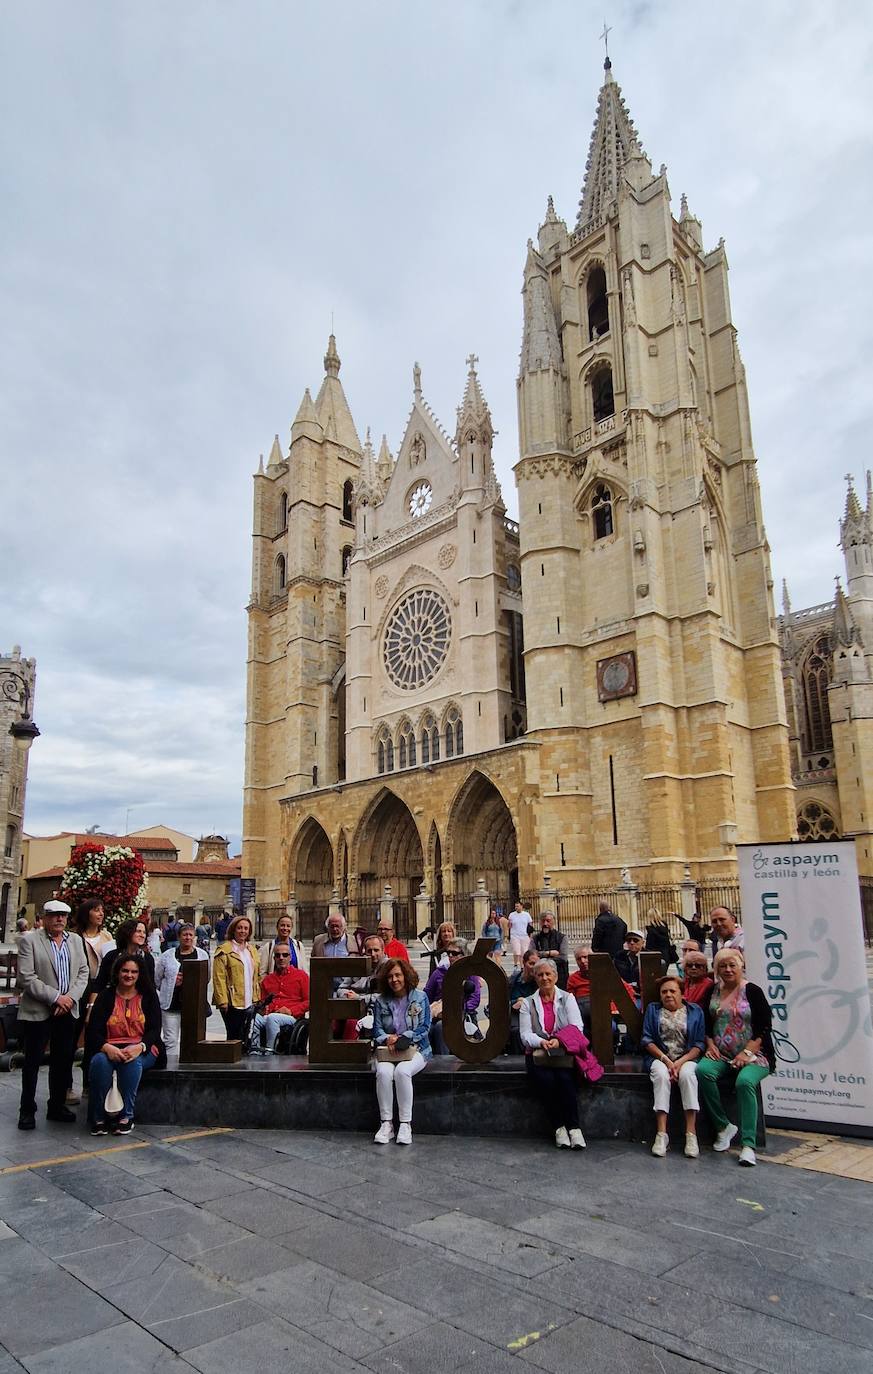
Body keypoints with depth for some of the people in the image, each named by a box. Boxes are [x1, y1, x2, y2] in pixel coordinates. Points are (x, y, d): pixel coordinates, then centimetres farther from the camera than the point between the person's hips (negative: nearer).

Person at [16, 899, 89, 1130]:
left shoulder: (76, 942, 10)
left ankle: (57, 1106, 23)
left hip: (68, 1011, 5)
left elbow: (83, 973, 7)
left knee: (63, 1061, 10)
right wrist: (55, 997, -15)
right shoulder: (29, 940, -6)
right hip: (37, 1012, -4)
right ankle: (27, 1110, 17)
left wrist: (70, 997, -10)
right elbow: (26, 978, -12)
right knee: (32, 1062, 4)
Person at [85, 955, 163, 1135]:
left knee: (133, 1061, -35)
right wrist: (107, 1048, -24)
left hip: (142, 1050, -1)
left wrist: (139, 1047, -23)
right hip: (110, 1048, 1)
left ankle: (127, 1116, -22)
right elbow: (93, 1031, -2)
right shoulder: (105, 996, 8)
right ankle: (98, 1117, -19)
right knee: (99, 1061, -32)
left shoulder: (148, 995, 7)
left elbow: (154, 1030, -1)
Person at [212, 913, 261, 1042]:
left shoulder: (252, 950, 16)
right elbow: (219, 978, -12)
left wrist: (257, 998, 12)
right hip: (232, 1003, -6)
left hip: (250, 1003, 6)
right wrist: (222, 1000, -17)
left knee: (245, 1036, 9)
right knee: (234, 1037, -2)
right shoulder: (224, 950, -6)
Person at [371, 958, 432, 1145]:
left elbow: (424, 1027, -3)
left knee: (402, 1071, -32)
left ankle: (405, 1124, -22)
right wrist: (387, 1038, -15)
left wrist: (403, 1038, -15)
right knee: (383, 1072, -29)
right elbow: (377, 1029, 6)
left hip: (415, 1048, -2)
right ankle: (386, 1123, -20)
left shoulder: (420, 997, 2)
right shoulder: (381, 1001, 9)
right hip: (387, 1050, 2)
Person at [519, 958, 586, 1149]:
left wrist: (559, 1041, -21)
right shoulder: (528, 1003, 10)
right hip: (537, 1054, 1)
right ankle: (558, 1127, -15)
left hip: (565, 1052, 0)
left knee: (565, 1078, -30)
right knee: (546, 1080, -28)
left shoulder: (567, 999, 9)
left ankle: (574, 1127, -21)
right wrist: (541, 1042, -21)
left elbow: (577, 1029, -2)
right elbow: (525, 1034, 0)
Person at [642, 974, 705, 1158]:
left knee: (687, 1074, -33)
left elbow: (700, 1044, 2)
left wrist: (680, 1062, -12)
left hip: (687, 1058, 0)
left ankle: (691, 1134, -32)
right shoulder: (653, 1009, 13)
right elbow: (647, 1040, 5)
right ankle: (661, 1134, -34)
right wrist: (665, 1060, -10)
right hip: (659, 1057, 0)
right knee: (661, 1074, -32)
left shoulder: (695, 1011, 10)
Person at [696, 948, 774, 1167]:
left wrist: (747, 1053, -14)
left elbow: (765, 1027, -6)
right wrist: (710, 1044, -2)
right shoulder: (713, 991, 12)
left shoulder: (752, 991, -2)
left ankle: (748, 1144, -25)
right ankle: (723, 1127, -11)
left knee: (745, 1081, -33)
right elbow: (706, 1023, 15)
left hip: (752, 1054, -4)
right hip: (720, 1054, 4)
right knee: (703, 1070, -27)